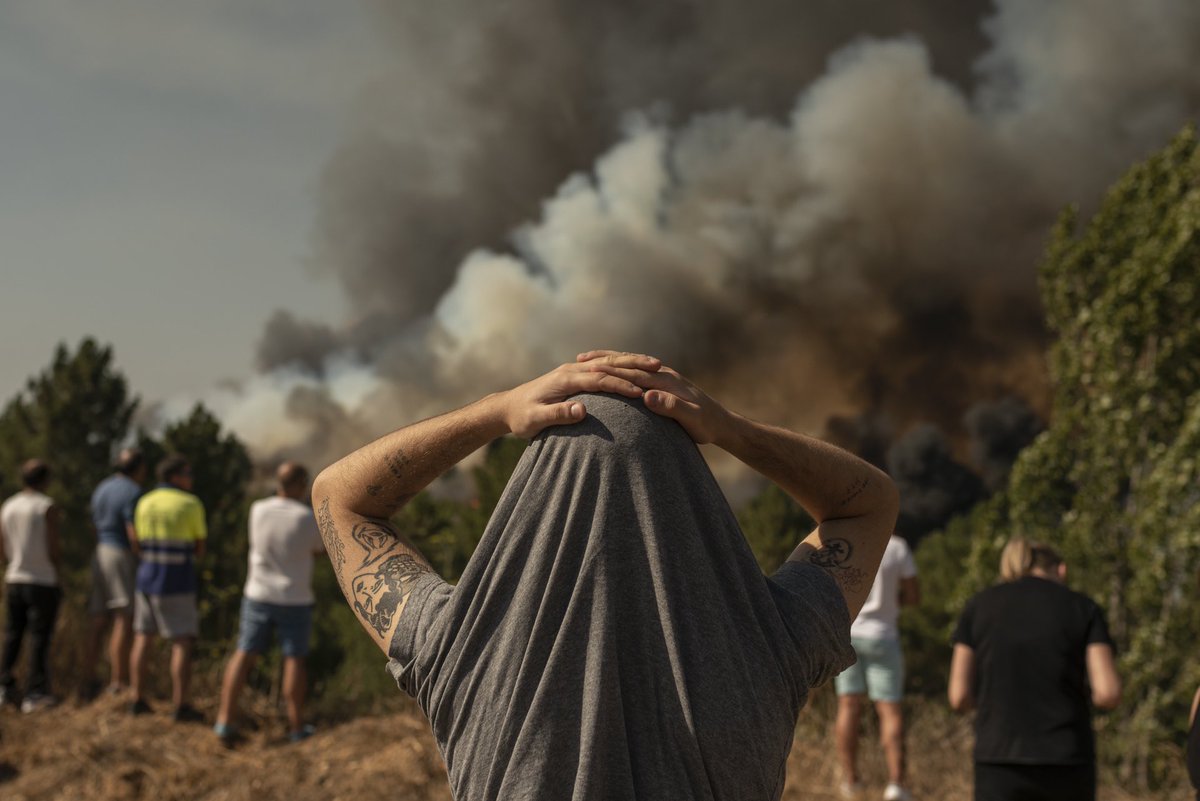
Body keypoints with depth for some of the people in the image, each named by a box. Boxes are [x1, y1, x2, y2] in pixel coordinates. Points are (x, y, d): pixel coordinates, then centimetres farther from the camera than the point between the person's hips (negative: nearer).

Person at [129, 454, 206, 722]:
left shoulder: (144, 503, 7)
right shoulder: (191, 505, -9)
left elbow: (140, 544, 13)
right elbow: (199, 549, -1)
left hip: (147, 577, 6)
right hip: (177, 583, -6)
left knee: (143, 638, 12)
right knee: (183, 643, -3)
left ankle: (138, 699, 14)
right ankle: (180, 707, -6)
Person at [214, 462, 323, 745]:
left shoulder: (257, 510, -6)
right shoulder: (308, 518, -17)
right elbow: (321, 549, 2)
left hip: (258, 596, 3)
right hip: (295, 601, -3)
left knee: (244, 655, 6)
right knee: (294, 660, 8)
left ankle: (225, 721, -2)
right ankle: (296, 727, 14)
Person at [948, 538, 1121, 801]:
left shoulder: (978, 607, 5)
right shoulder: (1084, 609, 3)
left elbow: (960, 696, 1)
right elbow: (1109, 694, -7)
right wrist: (1078, 689, 15)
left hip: (1002, 765, 0)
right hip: (1067, 763, 0)